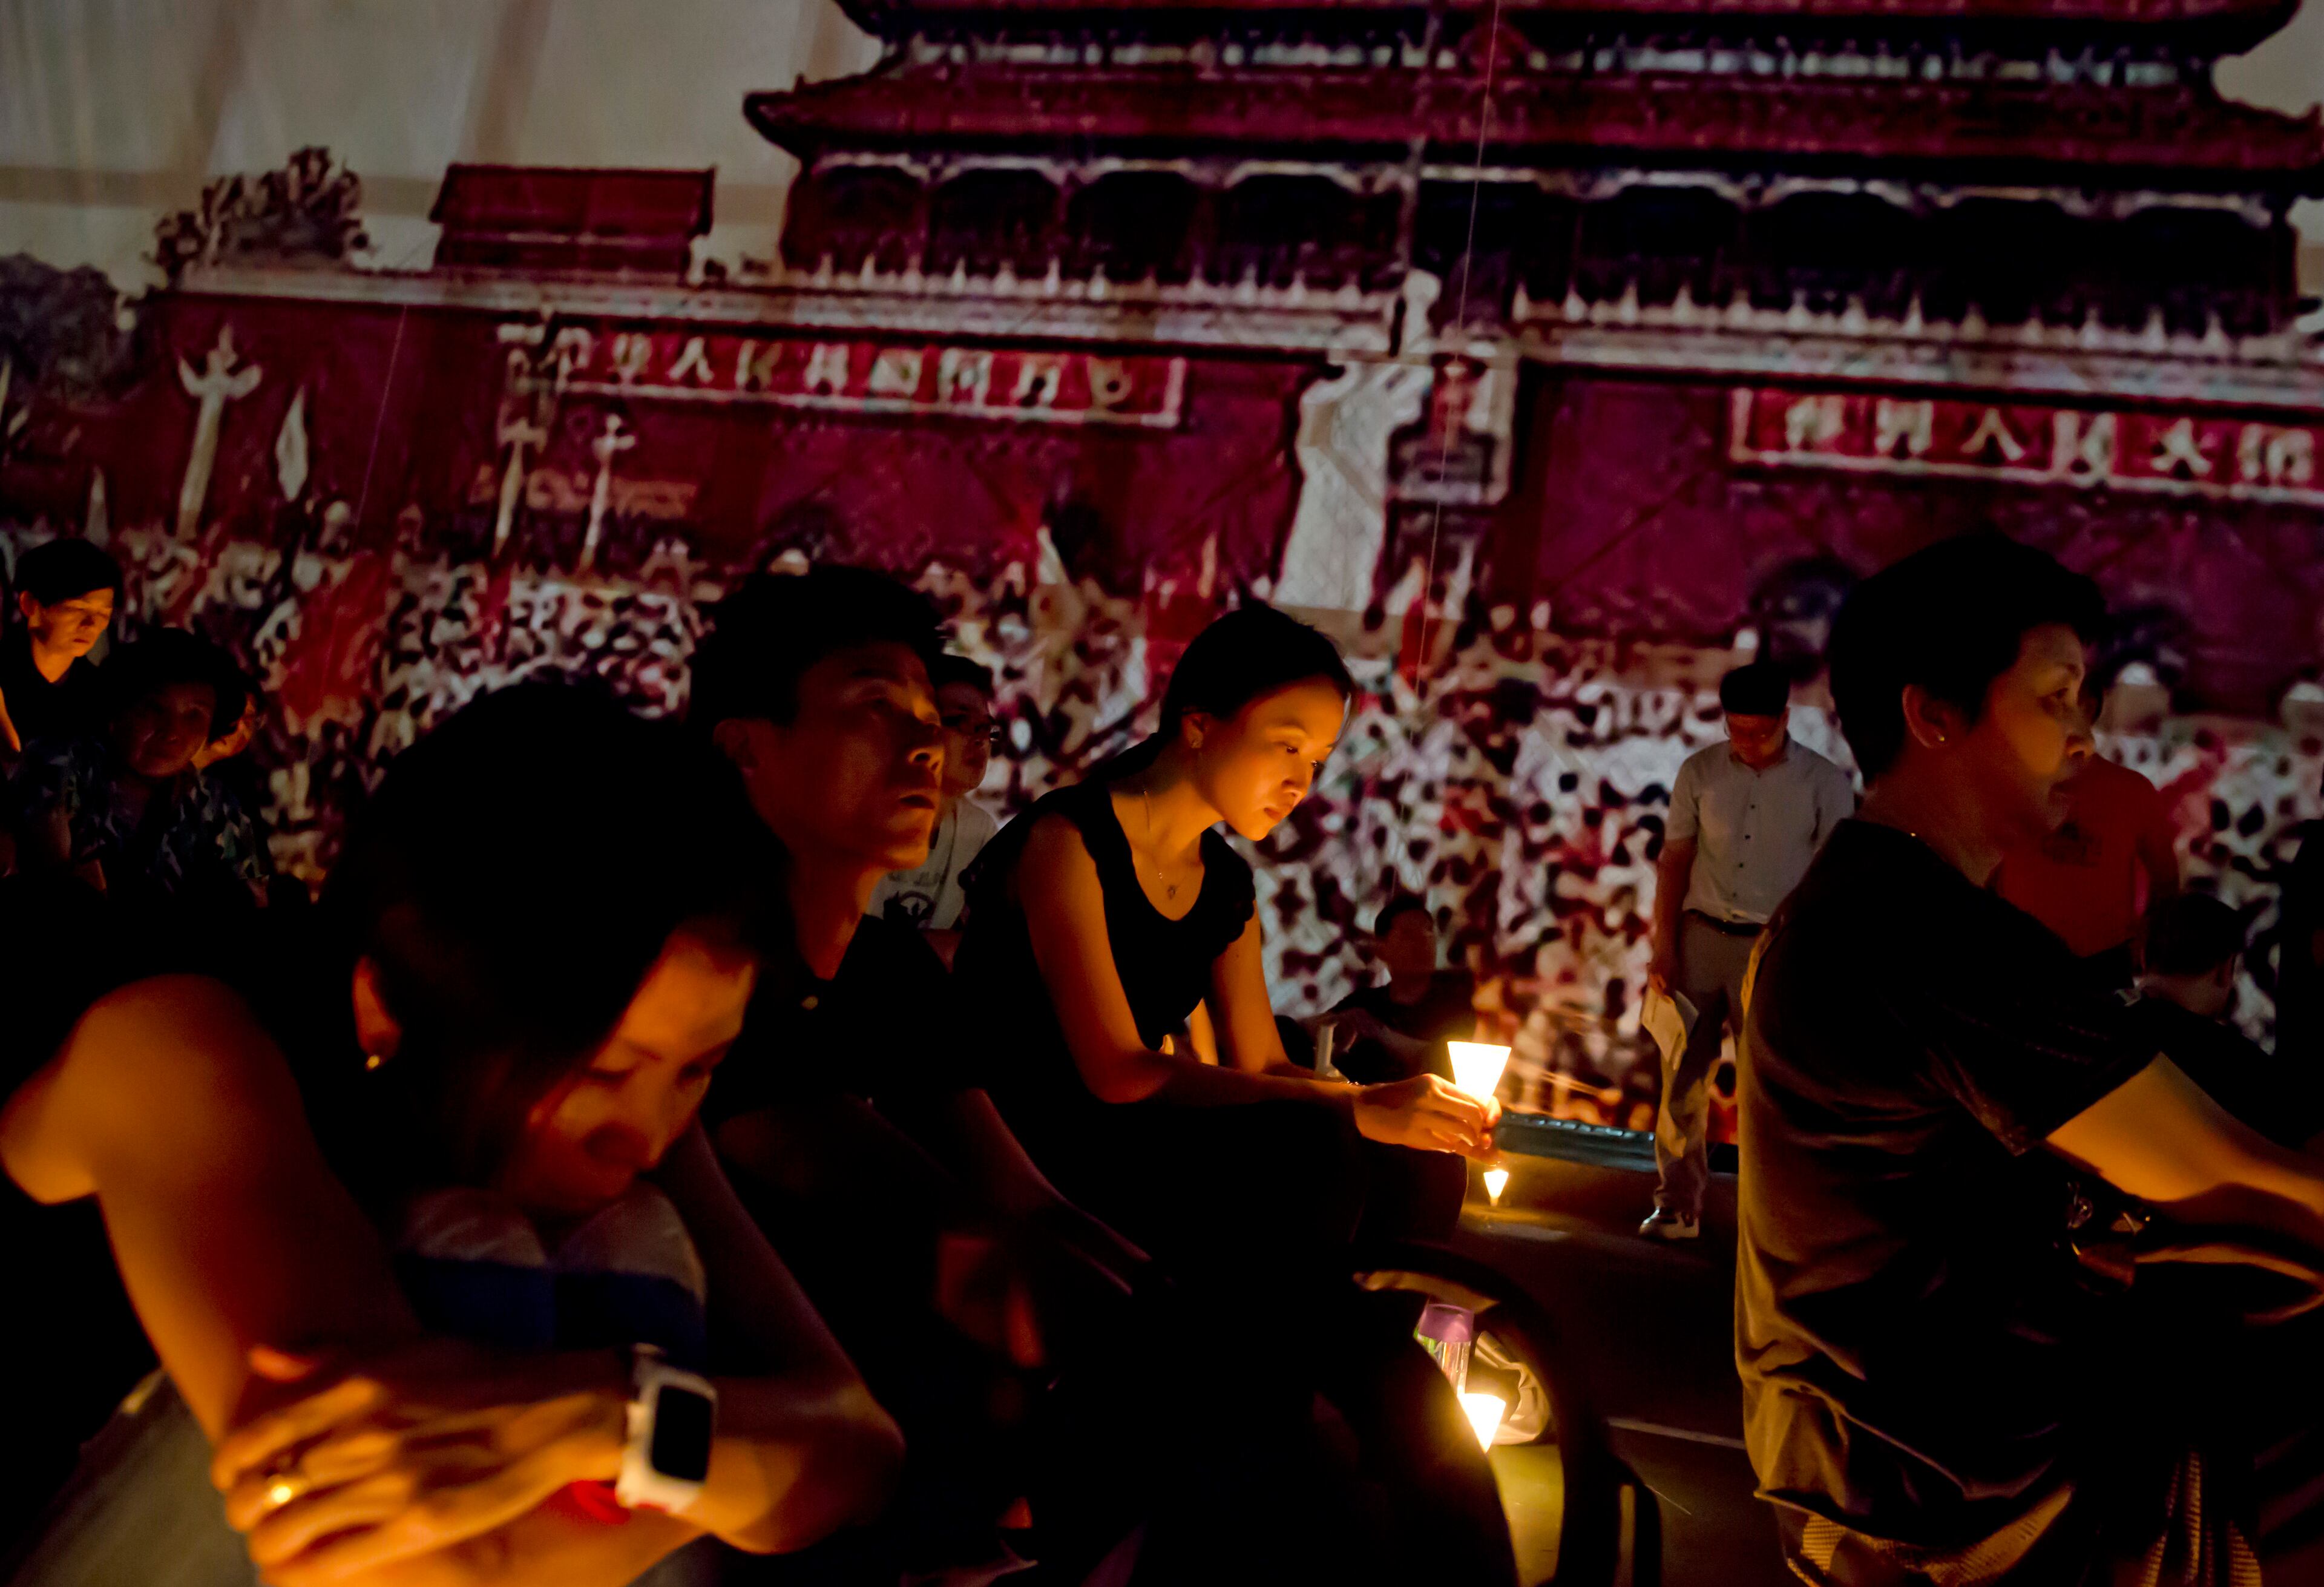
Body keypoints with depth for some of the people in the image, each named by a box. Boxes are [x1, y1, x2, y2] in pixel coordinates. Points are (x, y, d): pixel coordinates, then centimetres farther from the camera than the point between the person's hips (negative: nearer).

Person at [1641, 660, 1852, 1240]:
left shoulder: (1824, 782, -1)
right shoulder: (1700, 772, 4)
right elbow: (1674, 863, 7)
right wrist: (1664, 948, 0)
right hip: (1702, 936, 2)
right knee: (1682, 1078, 2)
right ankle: (1677, 1207, 12)